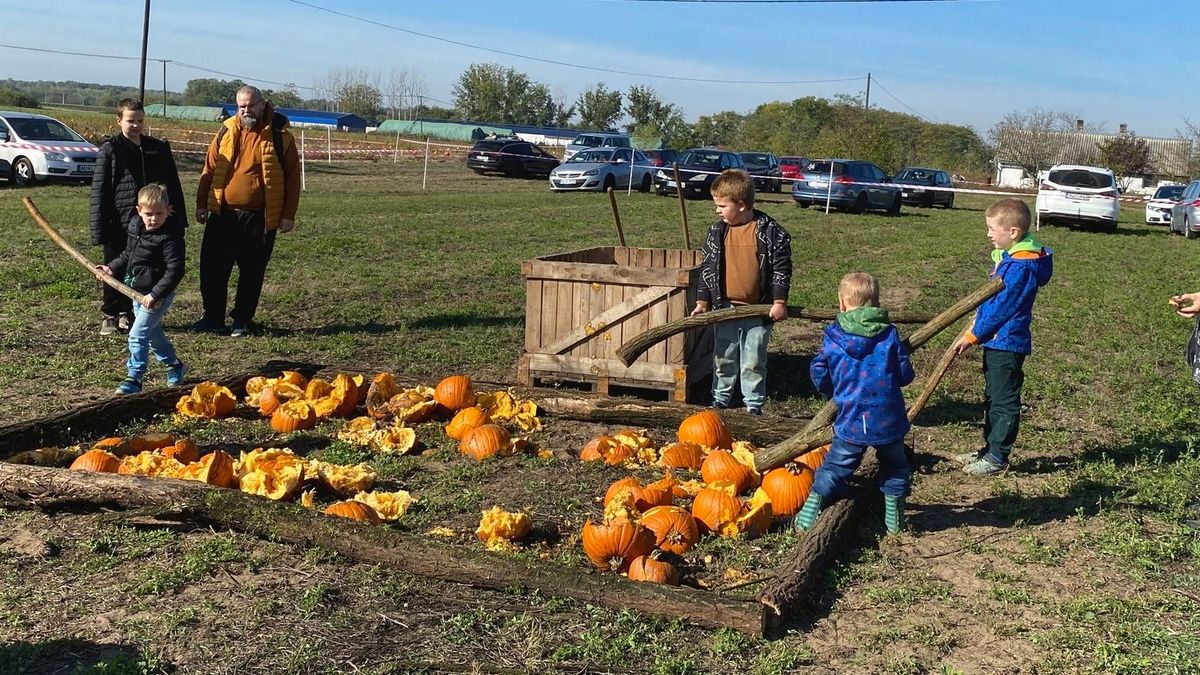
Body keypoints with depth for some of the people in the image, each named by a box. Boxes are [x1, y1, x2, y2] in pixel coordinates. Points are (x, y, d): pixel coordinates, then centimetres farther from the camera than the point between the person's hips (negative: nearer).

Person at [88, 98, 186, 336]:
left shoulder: (159, 148, 6)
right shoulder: (110, 149, -3)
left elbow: (173, 186, 10)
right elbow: (99, 191, -5)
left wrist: (178, 219, 5)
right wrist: (99, 229, -10)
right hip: (117, 224, -3)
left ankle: (127, 313, 25)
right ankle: (110, 315, 19)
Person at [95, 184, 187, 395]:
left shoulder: (170, 237, -21)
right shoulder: (135, 226, 3)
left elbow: (174, 271, -24)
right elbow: (128, 255, 20)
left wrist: (155, 295, -26)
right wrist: (112, 268, 9)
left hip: (157, 296, -9)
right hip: (138, 292, 9)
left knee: (137, 334, -11)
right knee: (152, 334, 20)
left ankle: (134, 377, 0)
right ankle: (175, 366, 38)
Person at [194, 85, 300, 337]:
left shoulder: (279, 136, -3)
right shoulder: (227, 132, 6)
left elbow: (292, 176, -1)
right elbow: (210, 169, 12)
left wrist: (288, 214, -4)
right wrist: (202, 204, 9)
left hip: (260, 218, -3)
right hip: (223, 214, 3)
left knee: (252, 271, 6)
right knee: (212, 267, 4)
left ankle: (242, 320, 19)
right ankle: (213, 317, 18)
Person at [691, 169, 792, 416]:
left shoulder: (770, 232, -8)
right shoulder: (717, 232, 2)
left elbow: (782, 267, -4)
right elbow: (707, 267, 6)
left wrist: (779, 302, -8)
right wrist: (703, 301, 4)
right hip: (725, 307, 3)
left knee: (753, 362, 5)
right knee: (723, 358, 13)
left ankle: (754, 405, 18)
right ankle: (721, 399, 28)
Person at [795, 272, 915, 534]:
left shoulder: (833, 336, -3)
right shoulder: (890, 335, -2)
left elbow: (818, 375, 3)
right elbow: (905, 374, 1)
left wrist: (836, 391, 22)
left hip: (850, 421, 0)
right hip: (888, 420, 0)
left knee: (836, 467, 11)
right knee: (894, 465, 20)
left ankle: (809, 513, 9)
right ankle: (894, 517, 25)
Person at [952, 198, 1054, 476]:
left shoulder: (1021, 266, -23)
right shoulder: (1010, 257, 9)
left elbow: (1001, 308, -22)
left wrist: (973, 336, -15)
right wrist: (975, 327, 13)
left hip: (1007, 343, -10)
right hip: (996, 341, 10)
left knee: (1004, 402, 1)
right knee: (993, 398, 18)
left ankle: (997, 457, 10)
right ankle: (989, 449, 29)